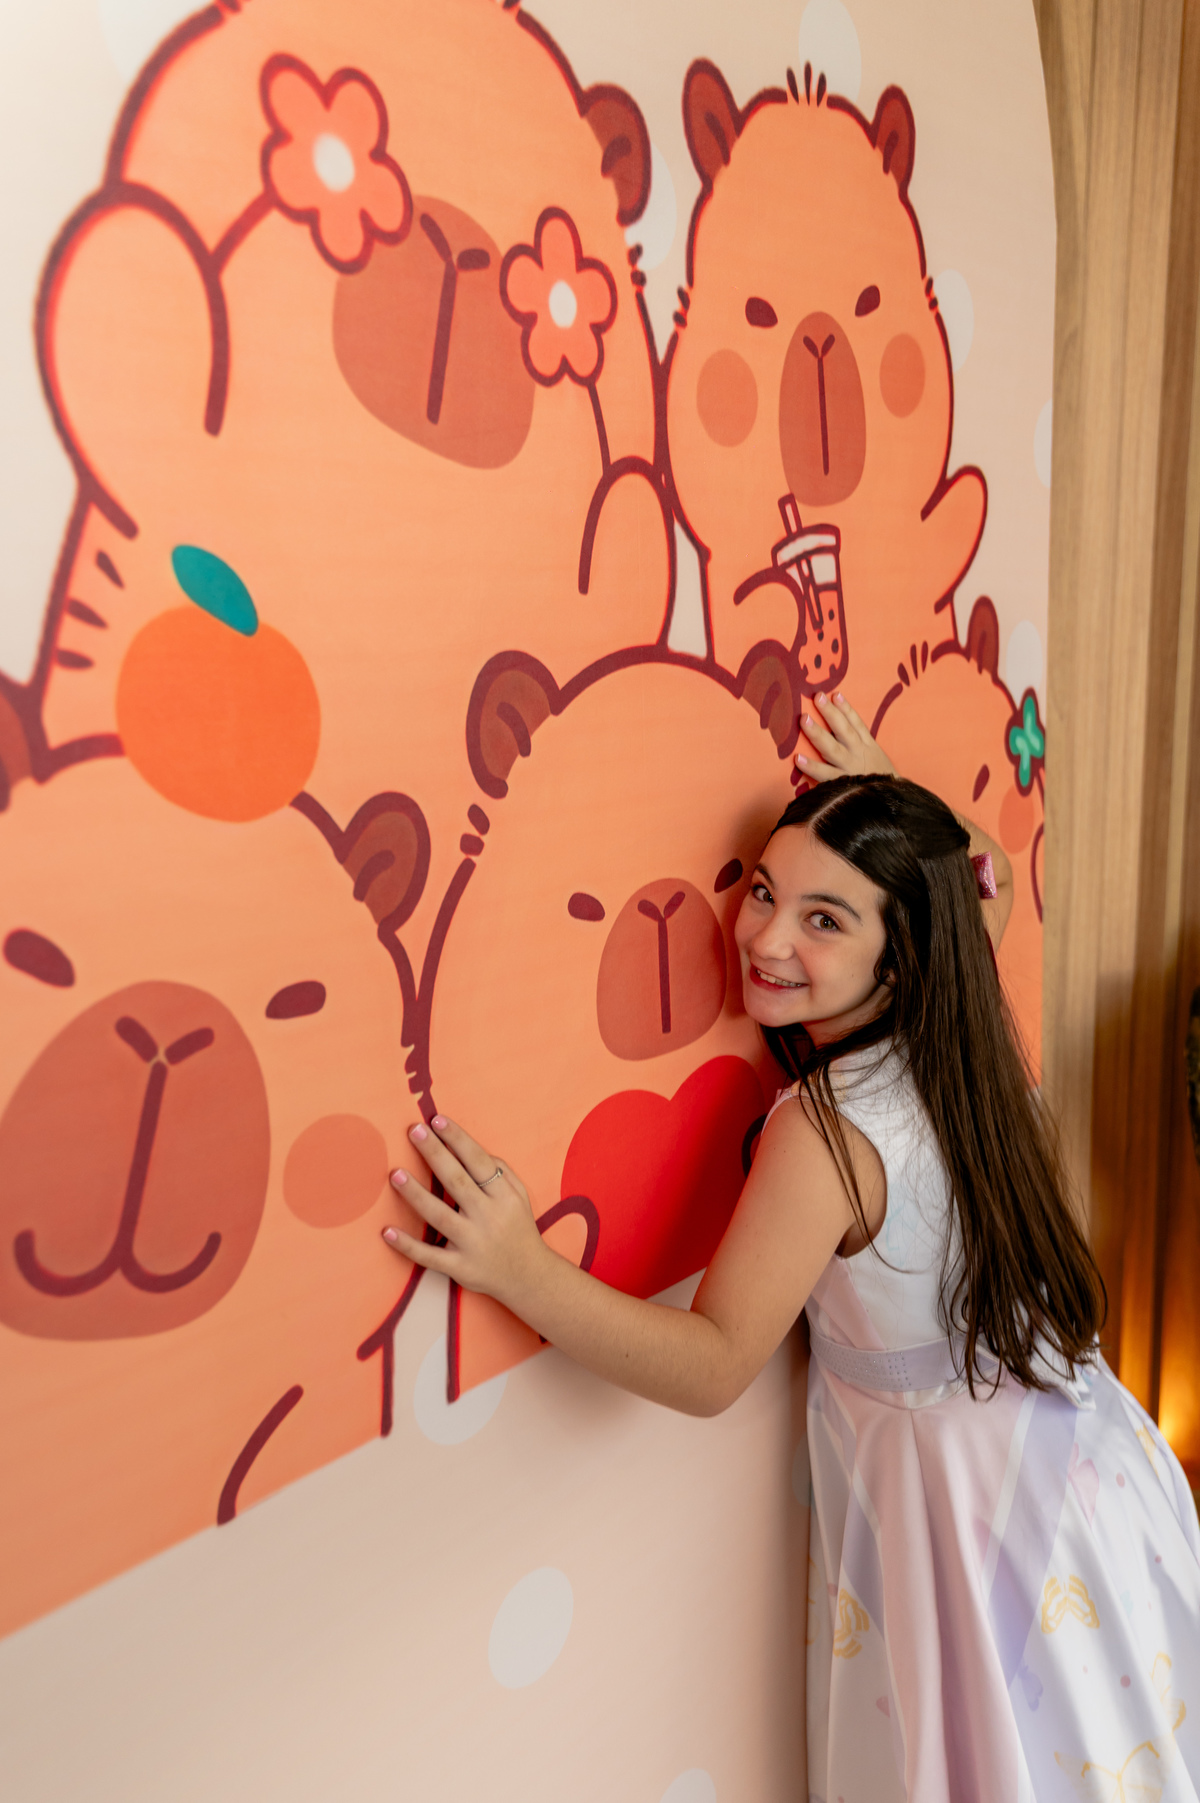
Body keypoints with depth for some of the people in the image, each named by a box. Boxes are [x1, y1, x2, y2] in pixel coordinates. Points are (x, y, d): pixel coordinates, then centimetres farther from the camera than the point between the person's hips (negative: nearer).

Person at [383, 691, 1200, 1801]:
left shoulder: (830, 1131, -32)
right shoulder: (968, 1029, -10)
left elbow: (714, 1367, -29)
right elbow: (989, 879, 13)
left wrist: (521, 1270, -39)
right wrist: (885, 801, 0)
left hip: (956, 1487, -7)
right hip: (1076, 1448, 8)